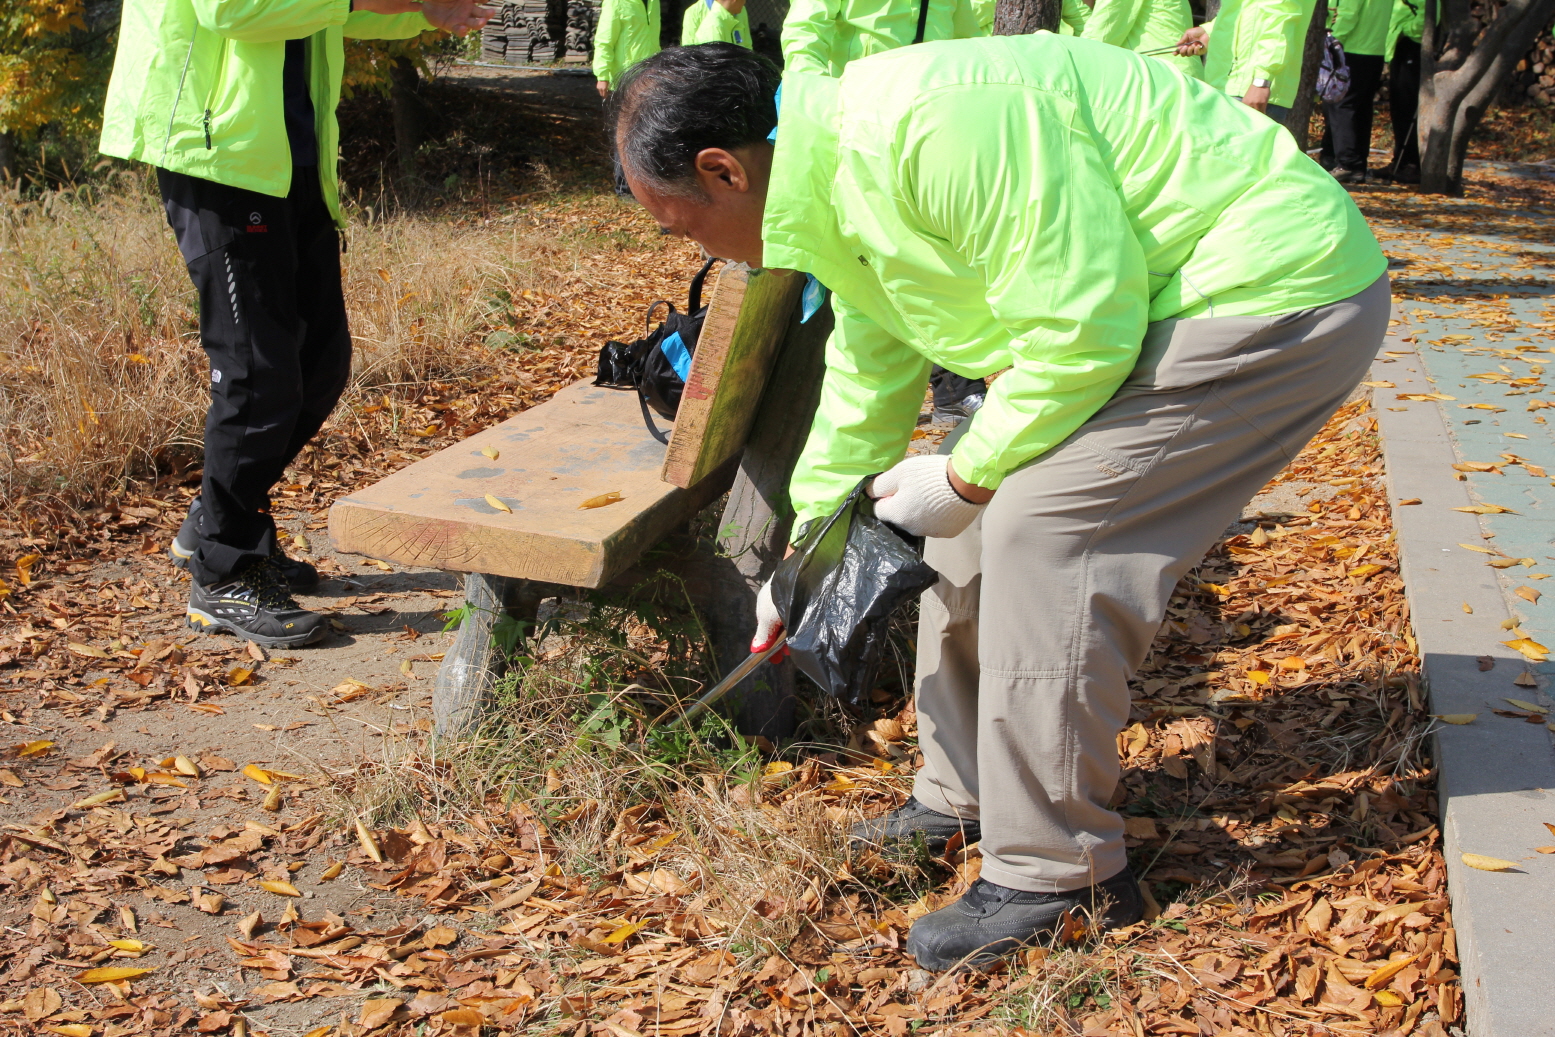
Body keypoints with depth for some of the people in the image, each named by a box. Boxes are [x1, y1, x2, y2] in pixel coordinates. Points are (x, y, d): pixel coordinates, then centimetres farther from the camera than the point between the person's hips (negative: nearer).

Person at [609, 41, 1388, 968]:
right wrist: (800, 558, 26)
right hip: (1151, 304, 10)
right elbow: (867, 381, 20)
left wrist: (962, 478, -13)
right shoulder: (837, 178, 7)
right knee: (984, 522, 9)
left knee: (1039, 533, -16)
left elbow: (1081, 331, -27)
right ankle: (966, 798, 25)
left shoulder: (927, 125, -27)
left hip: (1280, 298, -10)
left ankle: (1056, 875, -2)